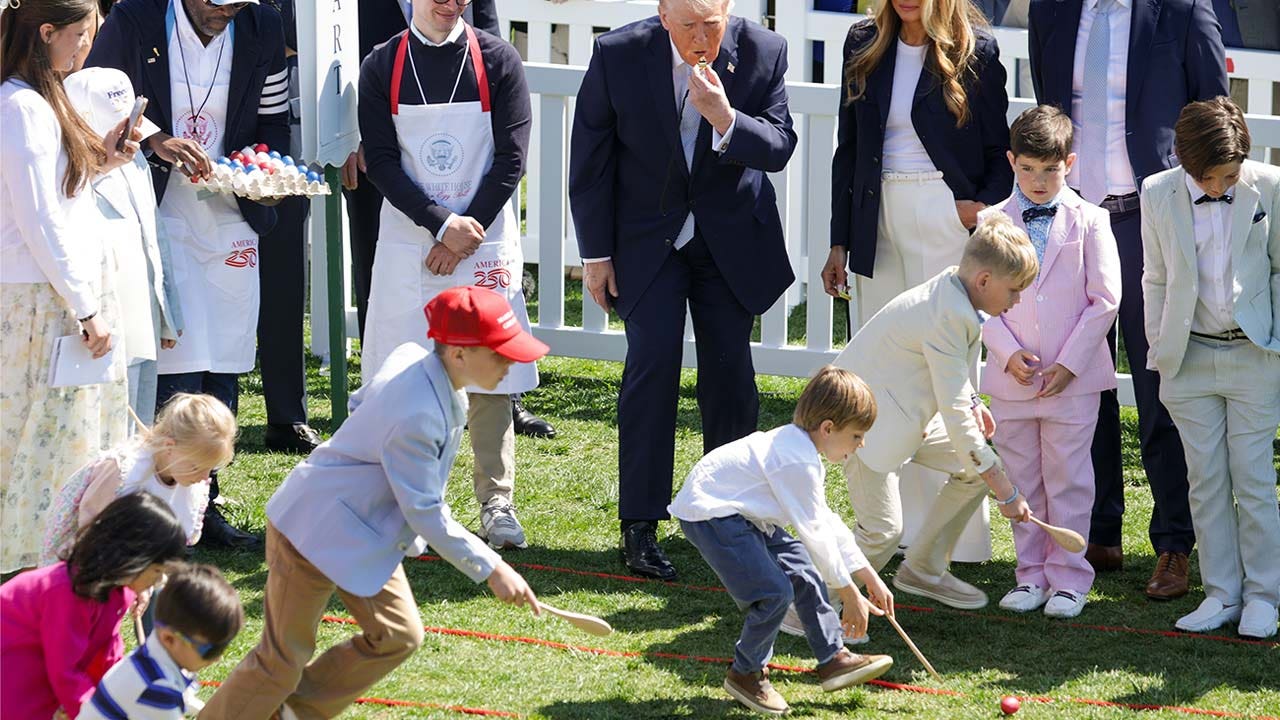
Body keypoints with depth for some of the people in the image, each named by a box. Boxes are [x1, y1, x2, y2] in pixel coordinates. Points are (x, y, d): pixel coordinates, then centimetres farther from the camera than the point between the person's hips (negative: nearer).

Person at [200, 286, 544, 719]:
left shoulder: (410, 356, -6)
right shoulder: (418, 415, -34)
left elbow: (361, 403, 13)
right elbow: (426, 514, -27)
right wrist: (490, 569, -24)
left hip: (365, 533, 10)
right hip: (317, 532, -10)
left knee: (398, 635, 12)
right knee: (284, 659, -1)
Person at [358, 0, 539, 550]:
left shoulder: (497, 61, 1)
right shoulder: (383, 67, 2)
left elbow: (511, 158, -2)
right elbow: (380, 160, -2)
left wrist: (467, 231, -9)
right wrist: (442, 223, -12)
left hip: (484, 242, -1)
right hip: (408, 245, 1)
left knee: (490, 377, -1)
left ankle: (497, 505, 5)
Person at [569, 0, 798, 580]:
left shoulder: (762, 52, -13)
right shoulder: (618, 54, -17)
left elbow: (780, 147, -12)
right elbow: (590, 161, -7)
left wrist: (724, 119, -32)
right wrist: (596, 253, -5)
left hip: (730, 238, 2)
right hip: (647, 238, -2)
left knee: (730, 375, 4)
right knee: (652, 364, -12)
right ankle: (640, 527, -8)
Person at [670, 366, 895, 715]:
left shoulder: (799, 445, 9)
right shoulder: (798, 462, -25)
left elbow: (827, 521, 15)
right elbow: (814, 532, -22)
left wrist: (869, 577, 16)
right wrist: (850, 594, -14)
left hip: (741, 513, 11)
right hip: (709, 513, -11)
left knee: (804, 573, 14)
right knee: (775, 592, -18)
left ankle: (833, 659, 22)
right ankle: (746, 673, 2)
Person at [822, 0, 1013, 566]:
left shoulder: (976, 50, -3)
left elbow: (1001, 149, 2)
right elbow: (848, 148, 12)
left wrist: (987, 205, -17)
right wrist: (839, 243, 10)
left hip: (948, 222, -4)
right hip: (879, 222, 4)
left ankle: (957, 537, 0)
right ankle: (886, 531, 11)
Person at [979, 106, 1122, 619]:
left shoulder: (1089, 221, -1)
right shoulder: (992, 223, 3)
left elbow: (1105, 299, -3)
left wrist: (1070, 363, -10)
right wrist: (1009, 352, -11)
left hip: (1072, 379, -2)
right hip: (1011, 379, 2)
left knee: (1068, 480, 2)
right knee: (1020, 480, 9)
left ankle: (1068, 577, 10)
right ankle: (1031, 574, 19)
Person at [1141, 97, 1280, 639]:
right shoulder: (1158, 195, -3)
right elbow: (1156, 280, 7)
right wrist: (1159, 350, 5)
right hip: (1189, 359, 2)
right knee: (1206, 482, 5)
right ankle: (1221, 594, 12)